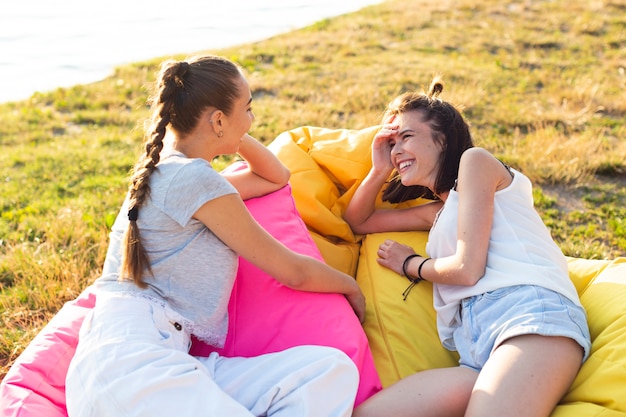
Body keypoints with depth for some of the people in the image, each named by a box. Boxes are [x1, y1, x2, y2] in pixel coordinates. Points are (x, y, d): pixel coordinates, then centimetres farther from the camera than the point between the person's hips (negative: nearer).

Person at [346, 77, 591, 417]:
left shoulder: (475, 160, 10)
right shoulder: (438, 210, 34)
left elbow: (468, 268, 0)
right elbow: (357, 221, 44)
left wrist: (410, 265, 19)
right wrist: (380, 169, 29)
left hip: (529, 312, -8)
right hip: (476, 353, 8)